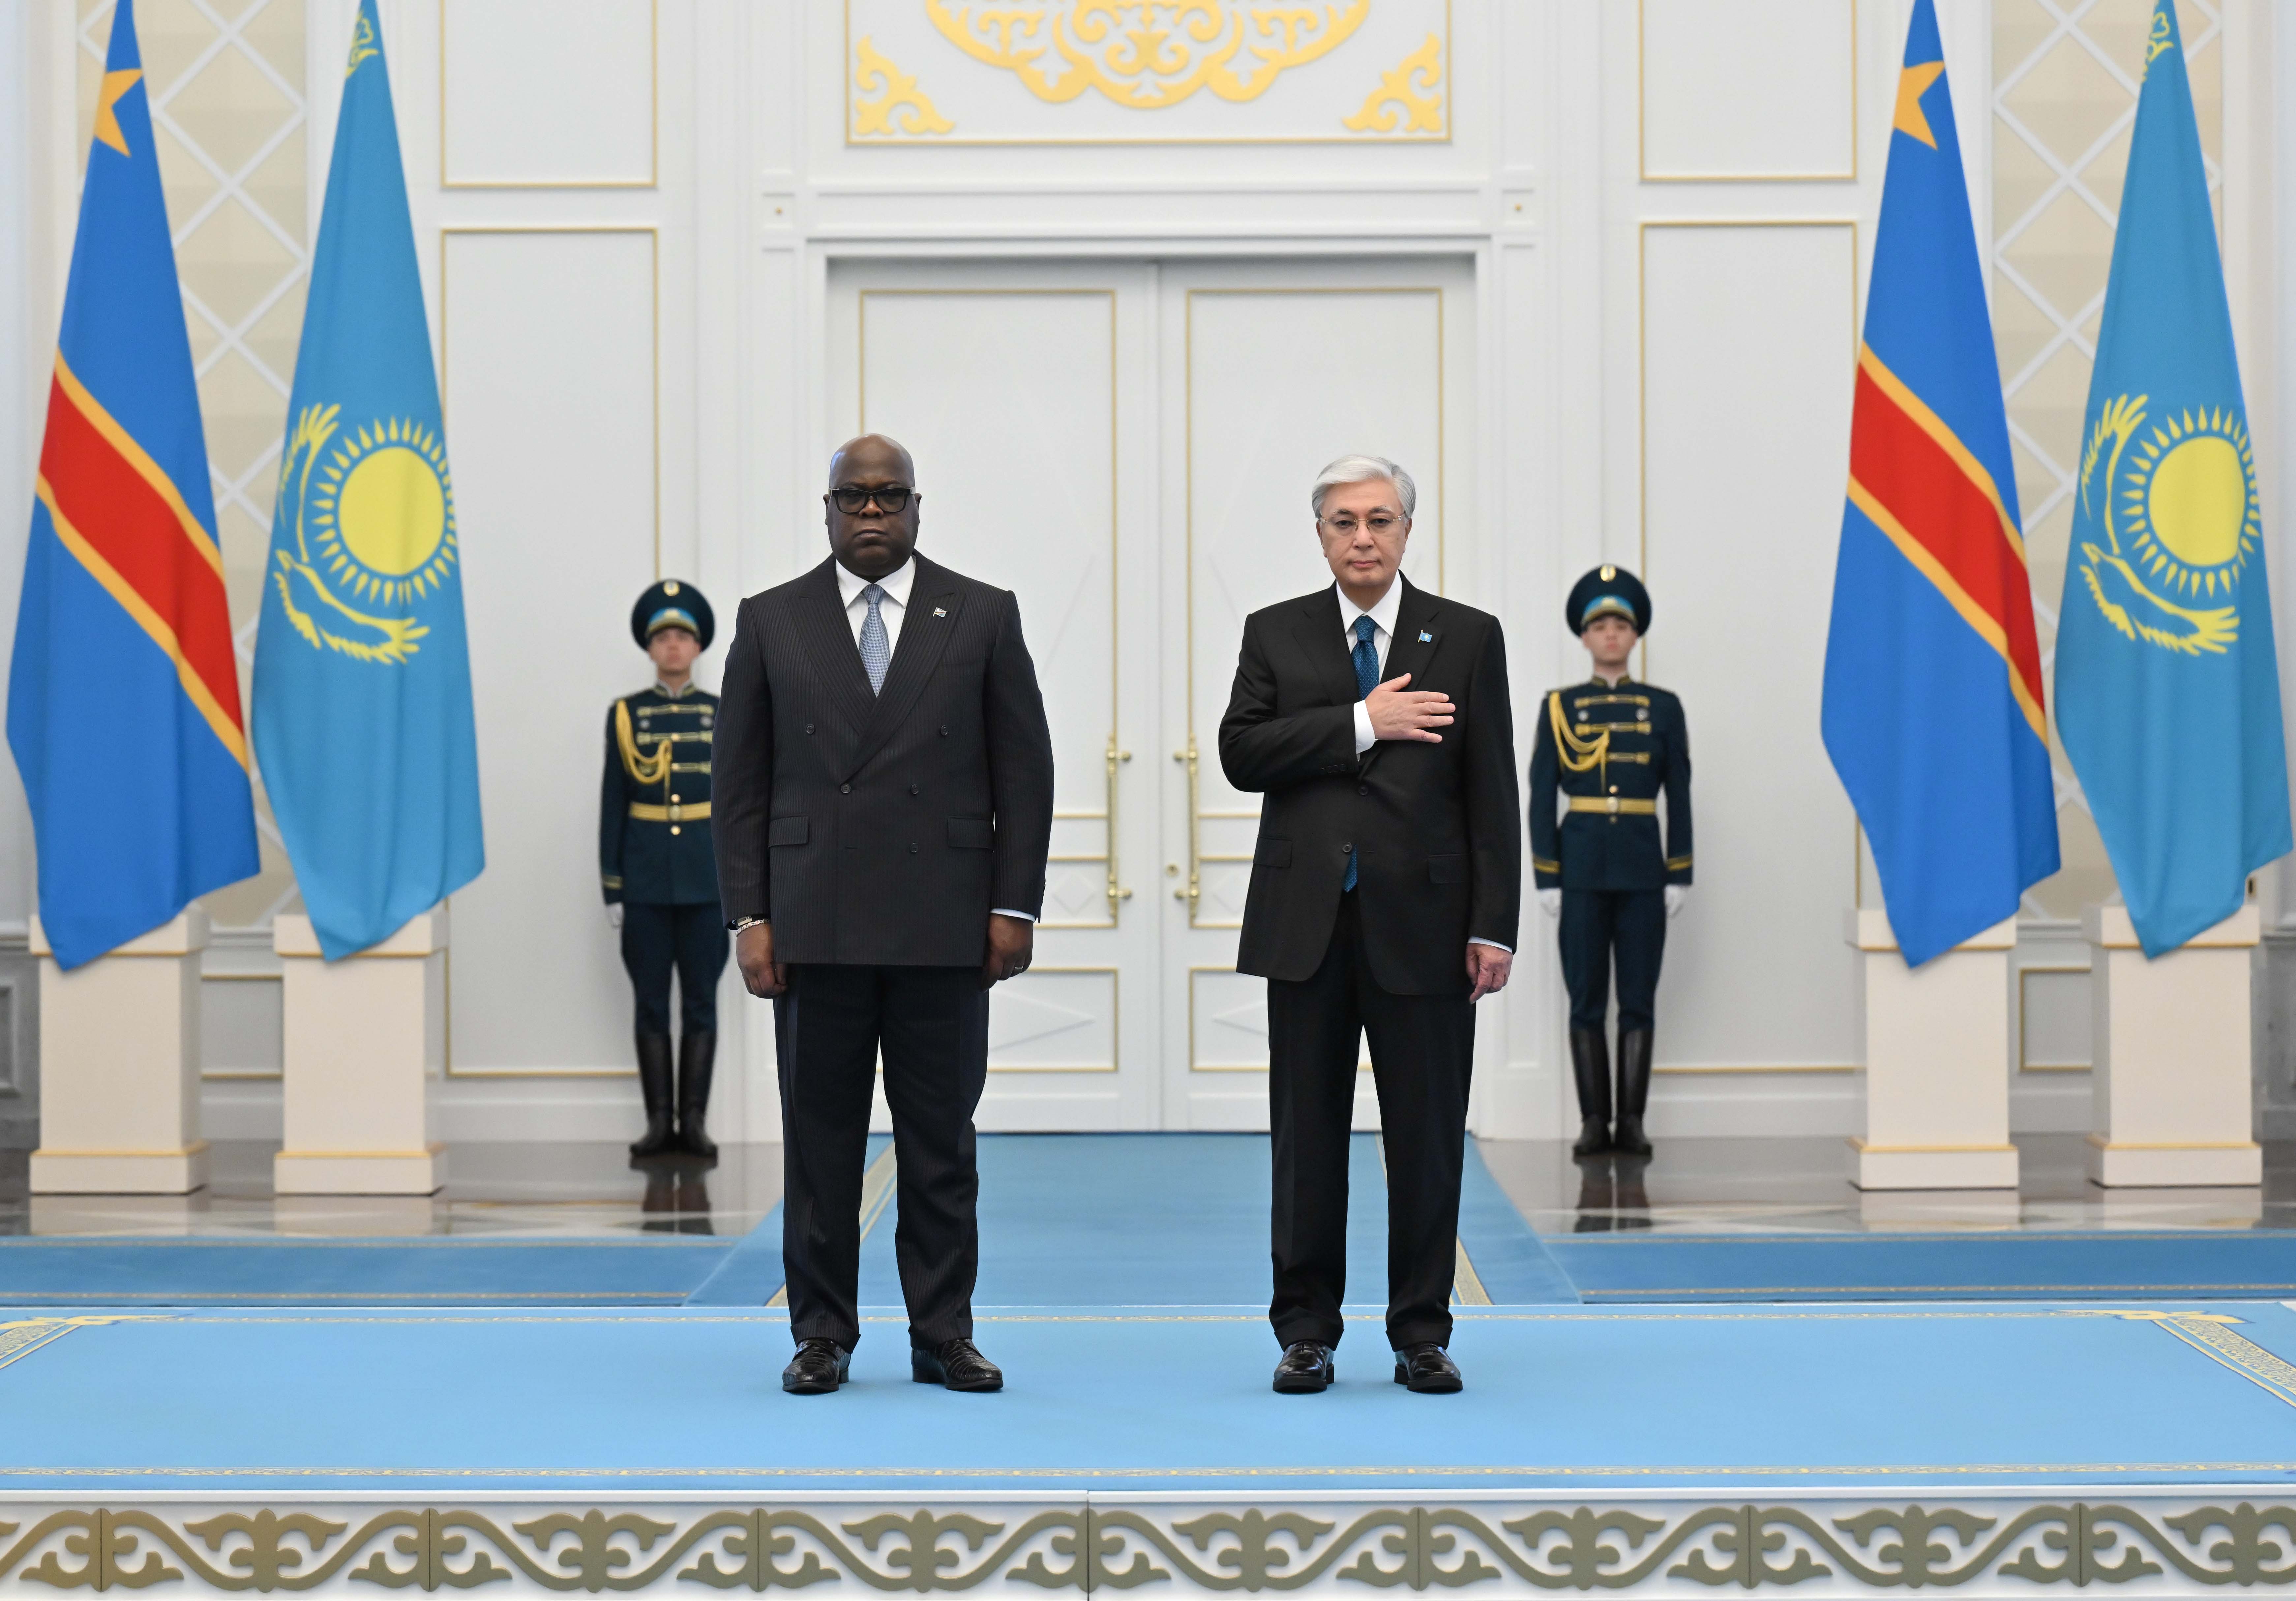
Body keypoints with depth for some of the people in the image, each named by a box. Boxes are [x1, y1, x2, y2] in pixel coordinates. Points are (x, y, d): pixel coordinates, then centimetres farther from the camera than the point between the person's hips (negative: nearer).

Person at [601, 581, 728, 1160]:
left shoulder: (723, 716, 6)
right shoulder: (625, 715, 4)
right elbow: (612, 805, 4)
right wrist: (611, 888, -1)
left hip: (707, 880, 0)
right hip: (646, 883, 0)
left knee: (701, 1002, 1)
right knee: (652, 1003, 2)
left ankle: (694, 1120, 5)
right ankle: (659, 1121, 6)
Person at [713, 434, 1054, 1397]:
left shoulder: (982, 616, 7)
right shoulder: (771, 622, 7)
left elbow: (1024, 772, 6)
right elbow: (741, 784, 6)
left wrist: (1015, 906, -2)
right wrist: (749, 918, -2)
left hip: (944, 925, 0)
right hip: (816, 927, 0)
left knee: (941, 1142, 3)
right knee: (819, 1140, 3)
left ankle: (943, 1336, 11)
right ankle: (823, 1335, 12)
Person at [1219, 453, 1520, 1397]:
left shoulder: (1468, 638, 6)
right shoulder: (1276, 635, 9)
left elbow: (1491, 795, 2)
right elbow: (1241, 753, -5)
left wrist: (1494, 927, -5)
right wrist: (1361, 725, -12)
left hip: (1421, 925, -1)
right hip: (1307, 922, 1)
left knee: (1427, 1135, 2)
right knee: (1307, 1134, 5)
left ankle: (1421, 1334, 12)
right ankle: (1307, 1330, 13)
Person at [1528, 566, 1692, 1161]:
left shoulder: (1663, 708, 7)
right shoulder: (1560, 708, 4)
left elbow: (1679, 797, 6)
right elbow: (1541, 798, 3)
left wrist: (1679, 876, 0)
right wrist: (1547, 878, -4)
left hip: (1642, 871, 0)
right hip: (1581, 870, 0)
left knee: (1638, 1001, 1)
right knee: (1586, 1002, 2)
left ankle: (1632, 1122, 5)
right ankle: (1594, 1122, 7)